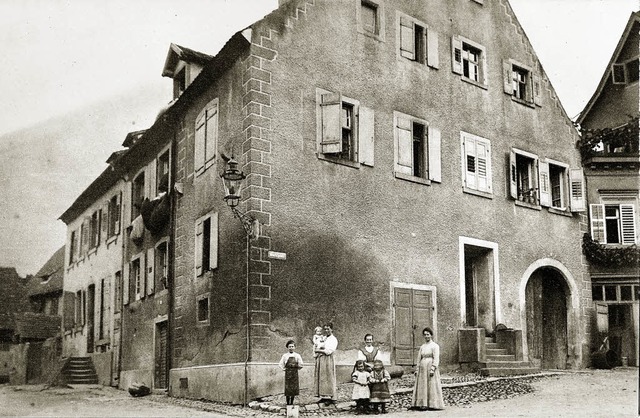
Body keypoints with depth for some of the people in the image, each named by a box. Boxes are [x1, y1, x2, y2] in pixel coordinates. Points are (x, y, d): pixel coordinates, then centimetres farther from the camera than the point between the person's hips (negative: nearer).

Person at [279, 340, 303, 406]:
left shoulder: (297, 356, 2)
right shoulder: (285, 356, 1)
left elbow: (300, 365, 4)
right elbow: (281, 364, 7)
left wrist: (295, 366, -6)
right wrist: (284, 368, -1)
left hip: (295, 374, 1)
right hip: (287, 373, -1)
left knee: (294, 388, 4)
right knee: (287, 388, -2)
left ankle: (292, 402, 17)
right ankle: (288, 402, 9)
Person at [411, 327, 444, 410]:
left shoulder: (435, 346, -2)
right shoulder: (422, 346, 16)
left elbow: (436, 359, -10)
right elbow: (419, 359, 16)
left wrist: (432, 369, -20)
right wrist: (417, 370, 8)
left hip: (430, 366, -6)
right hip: (422, 368, 6)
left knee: (431, 386, -7)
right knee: (422, 386, 1)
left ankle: (432, 404, -4)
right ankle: (422, 404, 2)